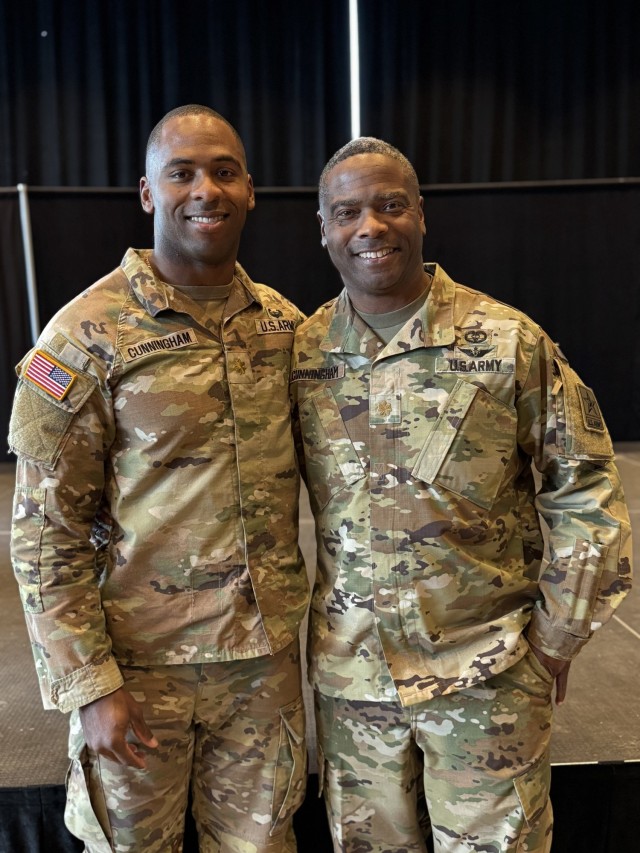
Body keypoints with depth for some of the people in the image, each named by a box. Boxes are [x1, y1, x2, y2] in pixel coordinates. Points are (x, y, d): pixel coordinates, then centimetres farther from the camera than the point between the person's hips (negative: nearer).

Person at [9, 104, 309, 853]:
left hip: (266, 652, 4)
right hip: (141, 660, -3)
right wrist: (90, 684, -12)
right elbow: (46, 534, -10)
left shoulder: (284, 324, 2)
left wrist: (294, 614, 9)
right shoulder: (88, 337, -12)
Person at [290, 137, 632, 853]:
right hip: (348, 671, 3)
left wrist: (556, 636, -3)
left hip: (487, 672, -2)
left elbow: (585, 492, -4)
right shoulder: (300, 352, -3)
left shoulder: (509, 342, -10)